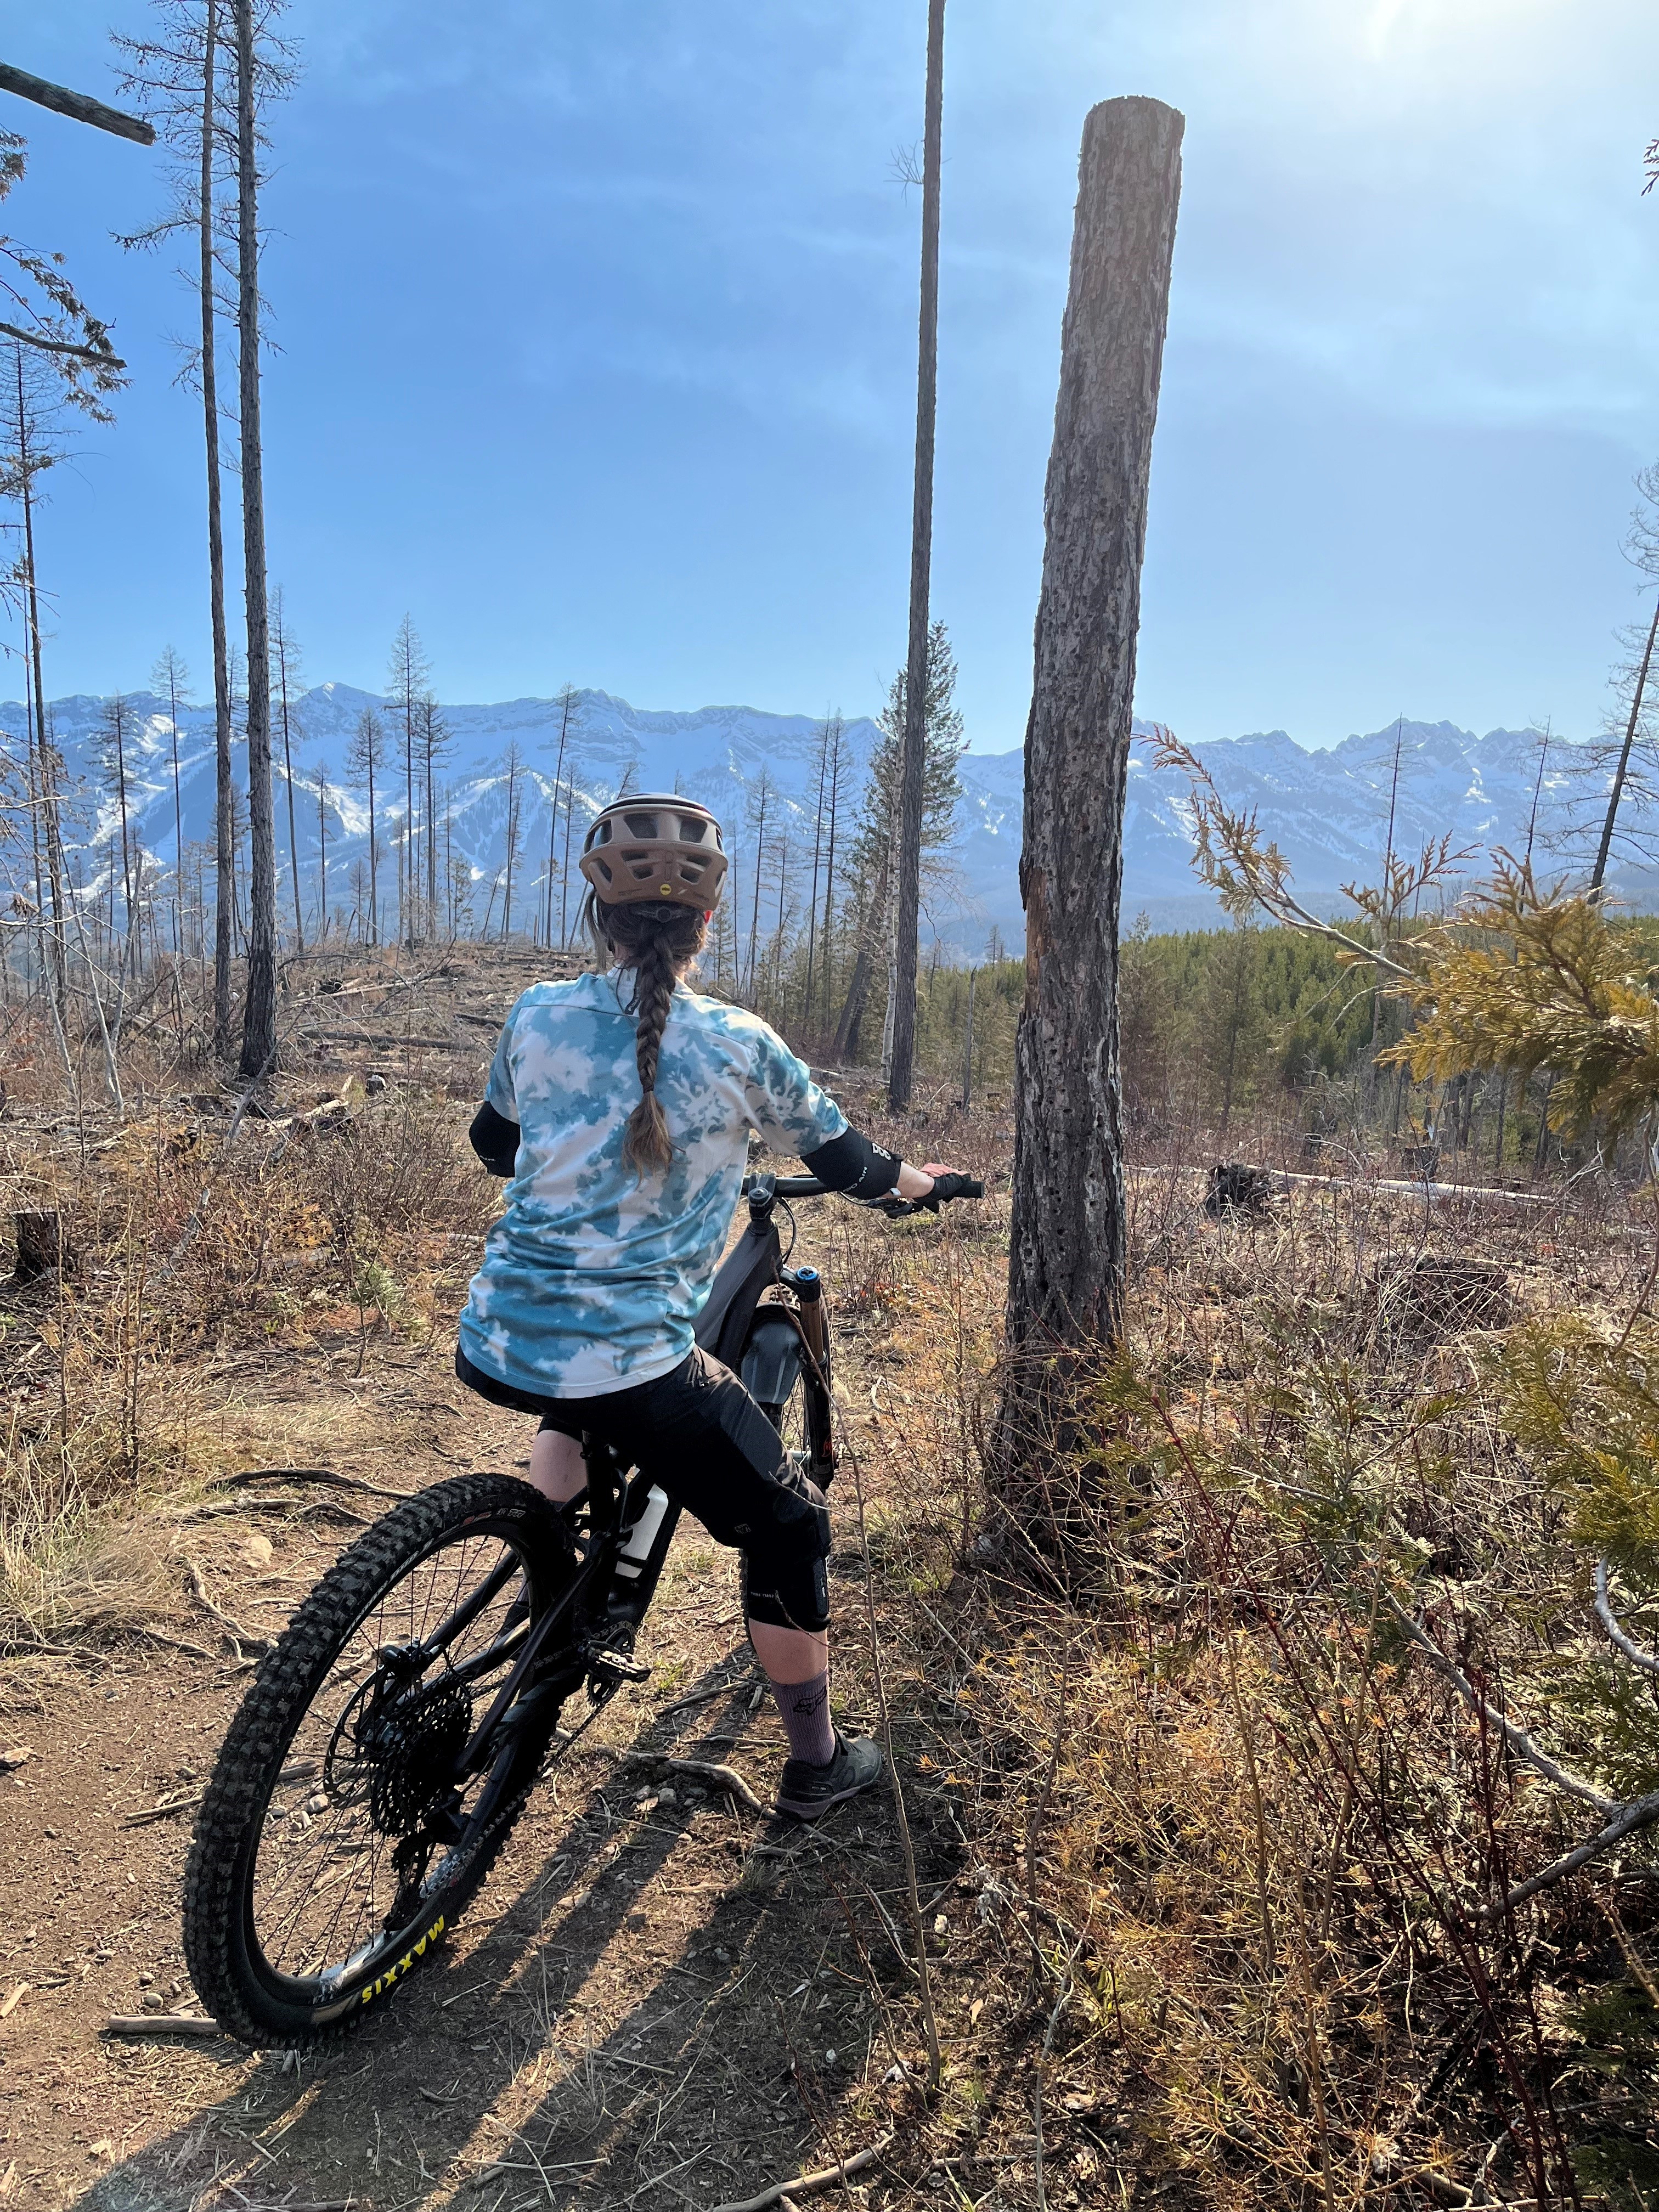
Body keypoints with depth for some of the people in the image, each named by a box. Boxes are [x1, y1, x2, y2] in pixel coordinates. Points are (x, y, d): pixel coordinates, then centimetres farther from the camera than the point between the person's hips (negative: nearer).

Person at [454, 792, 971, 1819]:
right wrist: (919, 1181, 29)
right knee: (789, 1524, 18)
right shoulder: (738, 1043, -7)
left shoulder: (537, 1017, 2)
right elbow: (842, 1160, 7)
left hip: (496, 1346, 5)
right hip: (636, 1369, -4)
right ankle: (817, 1761, 32)